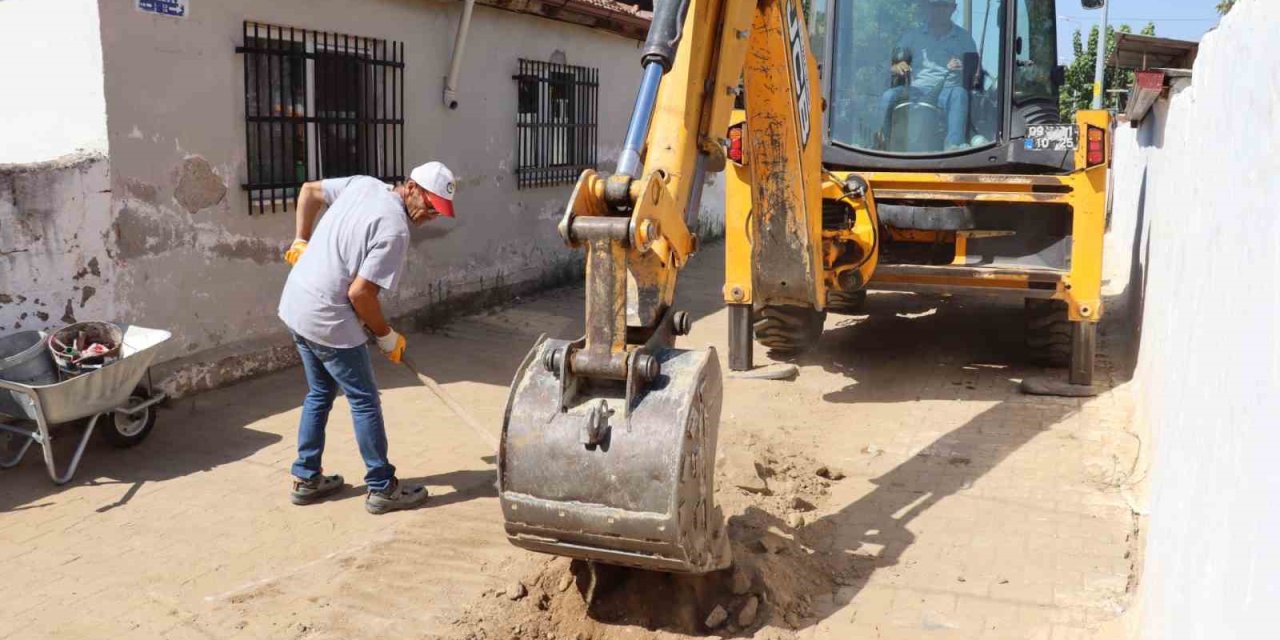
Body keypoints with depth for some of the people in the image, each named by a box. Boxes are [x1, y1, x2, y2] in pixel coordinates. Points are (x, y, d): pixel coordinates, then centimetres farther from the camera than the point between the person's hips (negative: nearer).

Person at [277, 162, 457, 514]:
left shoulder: (363, 184, 4)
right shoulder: (395, 230, -20)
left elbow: (309, 191, 15)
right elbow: (360, 293, -21)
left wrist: (302, 241, 21)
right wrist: (386, 336, -7)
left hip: (295, 303, 9)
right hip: (328, 320, -9)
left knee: (320, 392, 21)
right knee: (365, 400, 3)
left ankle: (306, 478, 29)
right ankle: (382, 488, 11)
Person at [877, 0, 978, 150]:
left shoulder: (964, 38, 16)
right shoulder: (913, 36, 17)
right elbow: (893, 64, 13)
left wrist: (965, 68, -10)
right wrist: (897, 67, -13)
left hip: (948, 90, -1)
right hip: (917, 90, 1)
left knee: (959, 94, -37)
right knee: (888, 96, -30)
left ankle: (954, 146, -51)